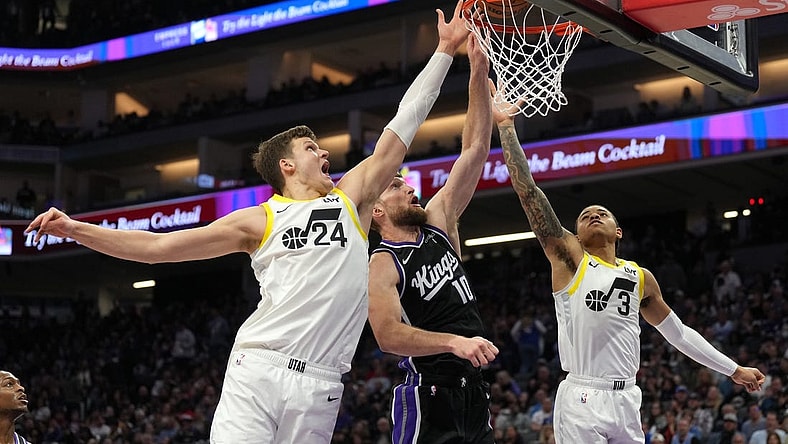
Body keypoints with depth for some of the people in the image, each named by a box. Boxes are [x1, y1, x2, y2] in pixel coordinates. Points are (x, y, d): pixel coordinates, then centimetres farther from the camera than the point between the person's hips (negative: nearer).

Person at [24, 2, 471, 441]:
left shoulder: (351, 199, 16)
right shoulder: (259, 221, 12)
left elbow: (403, 125, 17)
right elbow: (157, 247, 14)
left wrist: (445, 50, 17)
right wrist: (74, 229, 8)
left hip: (318, 387, 2)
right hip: (257, 371, -2)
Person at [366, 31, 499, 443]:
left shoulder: (436, 221, 14)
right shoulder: (381, 265, -4)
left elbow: (474, 151, 10)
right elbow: (388, 335, -18)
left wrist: (478, 73, 2)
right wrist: (455, 342, -31)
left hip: (473, 393, 7)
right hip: (428, 397, -7)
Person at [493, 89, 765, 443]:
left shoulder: (641, 277, 17)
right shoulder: (569, 258, 4)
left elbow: (677, 332, 27)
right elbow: (527, 190, -3)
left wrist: (733, 370, 28)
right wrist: (505, 125, -7)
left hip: (626, 399, 5)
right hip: (581, 398, -4)